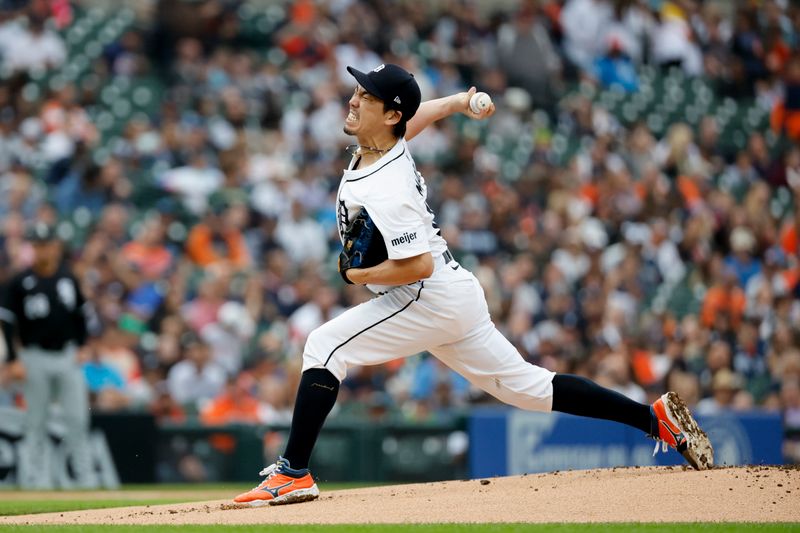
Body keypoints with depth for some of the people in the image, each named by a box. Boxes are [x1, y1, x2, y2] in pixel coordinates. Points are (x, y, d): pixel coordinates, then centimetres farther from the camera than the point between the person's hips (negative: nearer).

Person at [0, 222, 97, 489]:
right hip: (35, 359, -3)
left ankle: (85, 477, 4)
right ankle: (37, 478, 8)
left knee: (77, 418, -1)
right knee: (36, 424, 2)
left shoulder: (68, 279, 7)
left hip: (68, 357, 3)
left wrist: (81, 347, 6)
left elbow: (82, 315, 16)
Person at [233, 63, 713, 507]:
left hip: (432, 300, -10)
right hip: (454, 296, 10)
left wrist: (362, 276, -17)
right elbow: (424, 113, 24)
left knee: (325, 346, -13)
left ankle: (293, 474, -15)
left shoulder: (385, 191, -25)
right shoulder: (391, 140, 2)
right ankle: (656, 418, 13)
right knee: (526, 386, 14)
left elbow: (419, 266, -27)